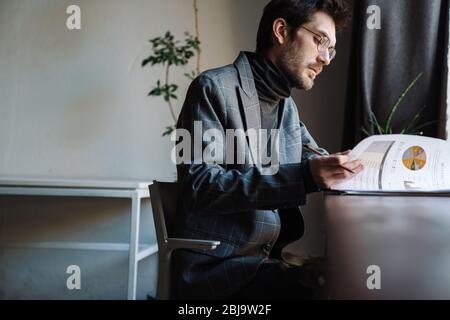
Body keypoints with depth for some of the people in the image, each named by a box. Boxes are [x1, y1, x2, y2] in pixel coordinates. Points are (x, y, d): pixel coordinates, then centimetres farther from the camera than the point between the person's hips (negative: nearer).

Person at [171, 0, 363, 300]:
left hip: (274, 260, 7)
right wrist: (303, 176, -26)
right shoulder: (215, 87, -8)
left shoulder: (288, 107, 16)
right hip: (220, 267, -7)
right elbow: (199, 187, -17)